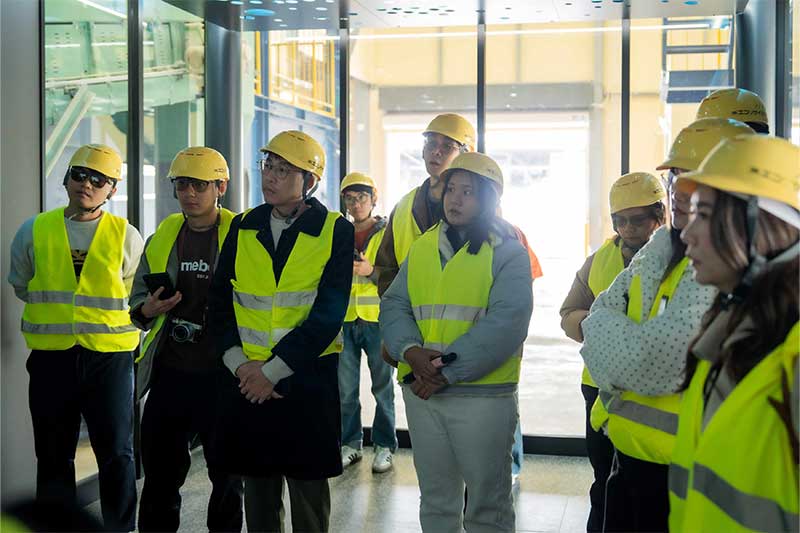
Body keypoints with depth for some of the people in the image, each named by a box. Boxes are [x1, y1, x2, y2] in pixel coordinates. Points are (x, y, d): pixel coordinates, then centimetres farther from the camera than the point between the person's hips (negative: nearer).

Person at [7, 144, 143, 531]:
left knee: (116, 453, 5)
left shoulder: (126, 236, -2)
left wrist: (100, 311, 8)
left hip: (110, 356, -2)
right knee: (53, 454, 12)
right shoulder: (34, 230, 3)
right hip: (51, 357, 2)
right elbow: (21, 285, 16)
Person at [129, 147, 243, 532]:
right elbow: (137, 301, 18)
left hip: (222, 374, -3)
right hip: (170, 373, 4)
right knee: (159, 474, 11)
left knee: (227, 475, 9)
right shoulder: (160, 239, 9)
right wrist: (148, 310, -4)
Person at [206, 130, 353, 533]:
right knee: (257, 488, 13)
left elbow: (328, 314, -12)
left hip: (307, 379, -3)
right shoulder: (242, 227, 7)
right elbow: (219, 302, 5)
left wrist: (271, 371, -13)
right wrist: (240, 364, -8)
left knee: (309, 492, 7)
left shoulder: (336, 231, -5)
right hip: (246, 379, 3)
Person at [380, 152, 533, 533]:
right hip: (421, 391, 5)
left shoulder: (508, 253, -4)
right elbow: (394, 305, 6)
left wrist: (448, 370, -19)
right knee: (436, 502, 17)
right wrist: (412, 351, -14)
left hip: (483, 395, -4)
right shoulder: (422, 248, 12)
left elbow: (505, 323, -15)